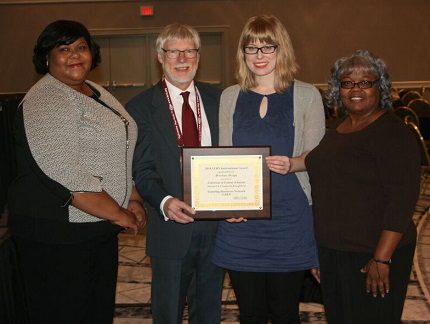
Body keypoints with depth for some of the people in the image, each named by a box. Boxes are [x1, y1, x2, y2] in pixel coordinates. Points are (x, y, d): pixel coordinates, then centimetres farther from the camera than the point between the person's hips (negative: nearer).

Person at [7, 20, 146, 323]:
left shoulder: (98, 93, 13)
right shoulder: (44, 101, -15)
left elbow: (120, 155, 21)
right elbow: (65, 175, -24)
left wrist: (134, 200, 9)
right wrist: (118, 214, -18)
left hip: (101, 228, 8)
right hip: (56, 233, -8)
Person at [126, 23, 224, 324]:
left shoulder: (217, 99, 5)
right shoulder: (141, 107, -3)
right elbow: (142, 170, -6)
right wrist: (164, 202, -24)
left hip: (217, 222, 3)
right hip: (171, 225, -2)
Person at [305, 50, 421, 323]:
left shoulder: (393, 133, -14)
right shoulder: (338, 130, 11)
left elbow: (402, 200, -19)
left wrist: (382, 259, -23)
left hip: (373, 255, -8)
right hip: (332, 250, 8)